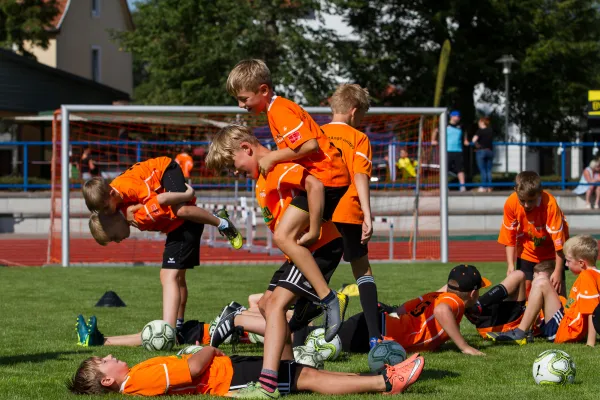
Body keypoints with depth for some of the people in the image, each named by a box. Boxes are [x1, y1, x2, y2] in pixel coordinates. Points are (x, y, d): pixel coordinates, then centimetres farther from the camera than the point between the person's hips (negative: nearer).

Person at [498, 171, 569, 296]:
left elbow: (558, 239, -29)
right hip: (527, 252, 3)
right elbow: (509, 238, -11)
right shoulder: (511, 203, -23)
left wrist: (558, 271, -29)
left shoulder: (550, 204, -33)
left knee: (557, 288, -8)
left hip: (551, 253, -2)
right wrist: (510, 265, -17)